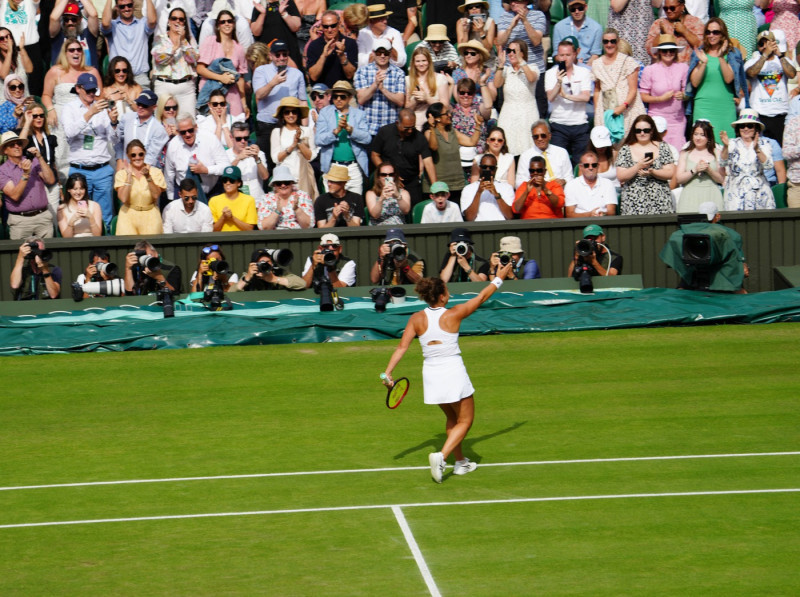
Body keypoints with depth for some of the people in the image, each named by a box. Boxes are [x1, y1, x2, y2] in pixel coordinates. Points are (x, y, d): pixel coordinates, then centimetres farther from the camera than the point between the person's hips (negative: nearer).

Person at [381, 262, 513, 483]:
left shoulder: (417, 319, -4)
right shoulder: (454, 315, -11)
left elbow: (402, 346, -7)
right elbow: (482, 296, 0)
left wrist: (388, 372, -3)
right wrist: (499, 278, 13)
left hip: (431, 374, 5)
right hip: (454, 373, -4)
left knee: (452, 419, 24)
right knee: (465, 421, 7)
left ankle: (460, 462, 29)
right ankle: (441, 456, -15)